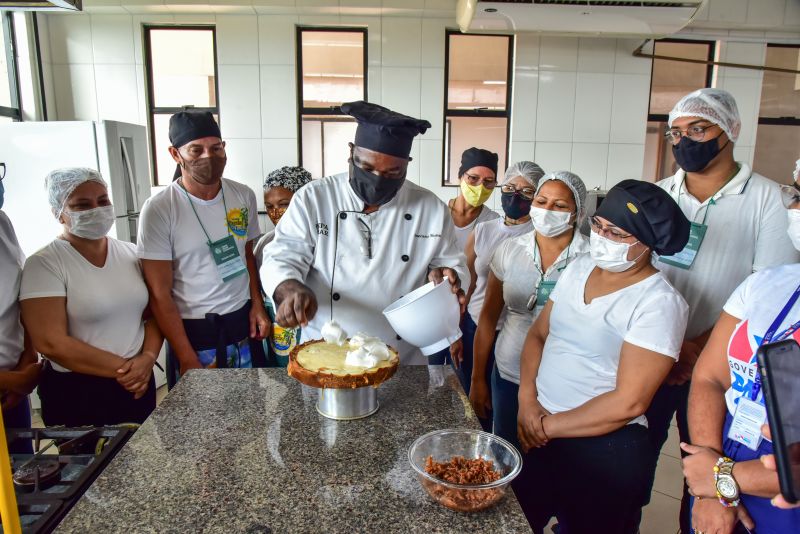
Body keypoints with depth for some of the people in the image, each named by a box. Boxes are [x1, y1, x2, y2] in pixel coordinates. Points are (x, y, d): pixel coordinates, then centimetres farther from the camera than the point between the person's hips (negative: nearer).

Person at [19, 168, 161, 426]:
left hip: (138, 385, 5)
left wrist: (148, 358, -13)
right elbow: (50, 343, -18)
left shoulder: (130, 253, 3)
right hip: (76, 395, -4)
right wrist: (123, 366, -16)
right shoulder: (44, 264, -12)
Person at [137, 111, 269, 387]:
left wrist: (257, 305, 0)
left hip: (243, 324, 4)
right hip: (192, 332, -3)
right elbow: (160, 295, -11)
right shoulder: (159, 209, -13)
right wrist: (187, 359, -12)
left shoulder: (244, 195, 0)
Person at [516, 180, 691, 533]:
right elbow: (538, 334, 6)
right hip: (538, 433, 6)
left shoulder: (659, 303, -18)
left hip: (604, 447, -6)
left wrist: (548, 426, -14)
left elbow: (628, 403, -21)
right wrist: (527, 402, -8)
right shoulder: (579, 268, 2)